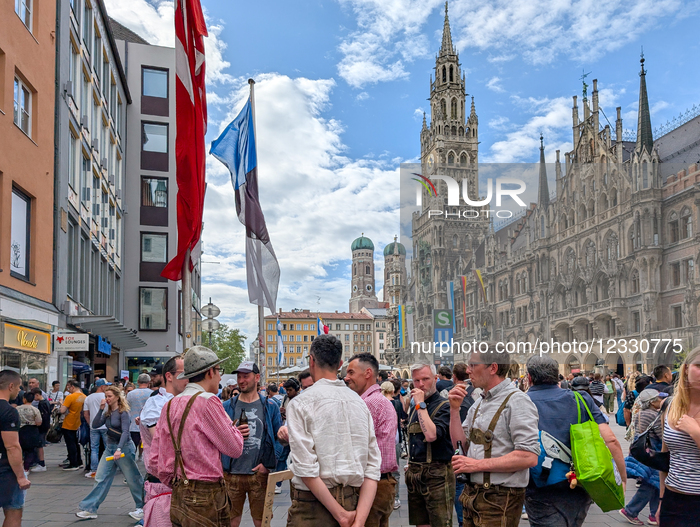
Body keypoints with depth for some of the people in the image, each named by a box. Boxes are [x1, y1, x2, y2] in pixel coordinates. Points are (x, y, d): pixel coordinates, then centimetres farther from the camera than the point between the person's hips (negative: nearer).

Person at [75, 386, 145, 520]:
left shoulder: (123, 412, -15)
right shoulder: (107, 412, 7)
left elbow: (125, 432, -25)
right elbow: (95, 425, -2)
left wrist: (119, 449, -37)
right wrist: (101, 409, -10)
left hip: (124, 447, -7)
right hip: (110, 447, 7)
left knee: (133, 480, 4)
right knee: (100, 479, 2)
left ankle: (142, 507, 19)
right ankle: (90, 509, 4)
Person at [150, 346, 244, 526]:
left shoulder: (170, 405, 8)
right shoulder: (208, 401, -13)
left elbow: (155, 460, 10)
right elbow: (235, 449, -8)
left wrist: (177, 485, 17)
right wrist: (228, 421, 7)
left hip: (178, 498, 8)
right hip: (206, 499, -8)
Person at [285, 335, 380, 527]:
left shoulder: (300, 403, -9)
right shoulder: (359, 401, 5)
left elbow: (306, 469, -18)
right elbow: (373, 466, -1)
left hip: (312, 505, -5)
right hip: (352, 502, 5)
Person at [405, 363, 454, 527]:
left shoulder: (444, 406, -11)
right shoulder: (414, 407, 15)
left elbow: (431, 435, -25)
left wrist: (421, 405, -20)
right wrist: (410, 464, 15)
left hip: (436, 475, -8)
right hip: (414, 474, 8)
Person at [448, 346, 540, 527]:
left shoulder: (516, 401, -14)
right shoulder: (478, 404, 12)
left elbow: (529, 457, -23)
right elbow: (460, 445, 12)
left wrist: (478, 464, -19)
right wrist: (454, 409, 1)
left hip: (499, 501, -8)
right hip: (472, 495, 8)